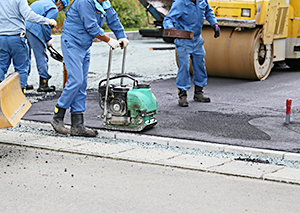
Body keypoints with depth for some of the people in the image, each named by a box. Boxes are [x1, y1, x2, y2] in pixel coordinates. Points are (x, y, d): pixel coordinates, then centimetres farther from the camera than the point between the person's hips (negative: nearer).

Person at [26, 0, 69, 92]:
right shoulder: (54, 10, -2)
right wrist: (48, 40, 1)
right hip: (33, 30, -9)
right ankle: (43, 84, -1)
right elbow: (46, 25, -12)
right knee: (41, 56, -1)